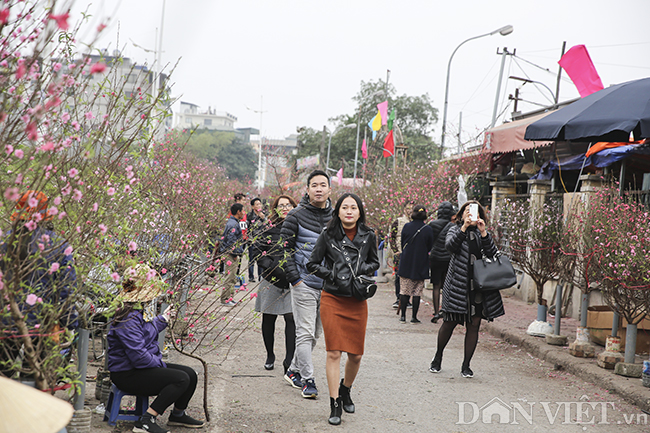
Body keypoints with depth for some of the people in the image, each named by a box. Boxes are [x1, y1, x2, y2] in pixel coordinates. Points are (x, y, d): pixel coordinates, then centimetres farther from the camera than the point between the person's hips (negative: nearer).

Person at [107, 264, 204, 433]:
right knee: (181, 379, -23)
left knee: (190, 374, 7)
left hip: (144, 367, 11)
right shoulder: (128, 317, -25)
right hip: (127, 375, -11)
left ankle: (178, 414, 28)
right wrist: (161, 365, -15)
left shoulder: (139, 310, 9)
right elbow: (138, 357, -28)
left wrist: (163, 318, 38)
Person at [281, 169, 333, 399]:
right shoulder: (296, 216, -5)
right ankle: (307, 379, 1)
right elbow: (285, 247, -4)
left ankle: (293, 371, 28)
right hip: (304, 283, -5)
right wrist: (294, 277, -9)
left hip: (328, 285, 5)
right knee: (305, 333, -6)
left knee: (314, 334, 12)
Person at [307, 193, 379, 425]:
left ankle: (345, 390, 36)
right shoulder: (328, 235, -4)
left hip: (357, 301, 3)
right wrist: (332, 275, -9)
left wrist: (363, 269, -5)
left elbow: (375, 263, 16)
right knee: (334, 352, -6)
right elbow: (312, 264, 3)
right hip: (332, 299, -2)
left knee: (356, 355, 7)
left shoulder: (368, 236, 2)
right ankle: (335, 405, 3)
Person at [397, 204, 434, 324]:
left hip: (406, 263, 1)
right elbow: (430, 248, 2)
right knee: (417, 292, 5)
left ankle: (403, 316, 8)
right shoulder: (428, 230, -8)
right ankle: (414, 317, 5)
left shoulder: (406, 227, -5)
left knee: (404, 291, 8)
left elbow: (402, 244, 4)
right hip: (421, 265, -1)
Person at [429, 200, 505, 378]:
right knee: (449, 323, 3)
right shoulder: (456, 229, 7)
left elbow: (493, 254, -3)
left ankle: (466, 365, 12)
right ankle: (437, 358, 24)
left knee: (473, 326, 2)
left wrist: (483, 233, -14)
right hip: (458, 286, -2)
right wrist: (464, 227, -23)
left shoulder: (483, 233, 12)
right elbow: (450, 245, -14)